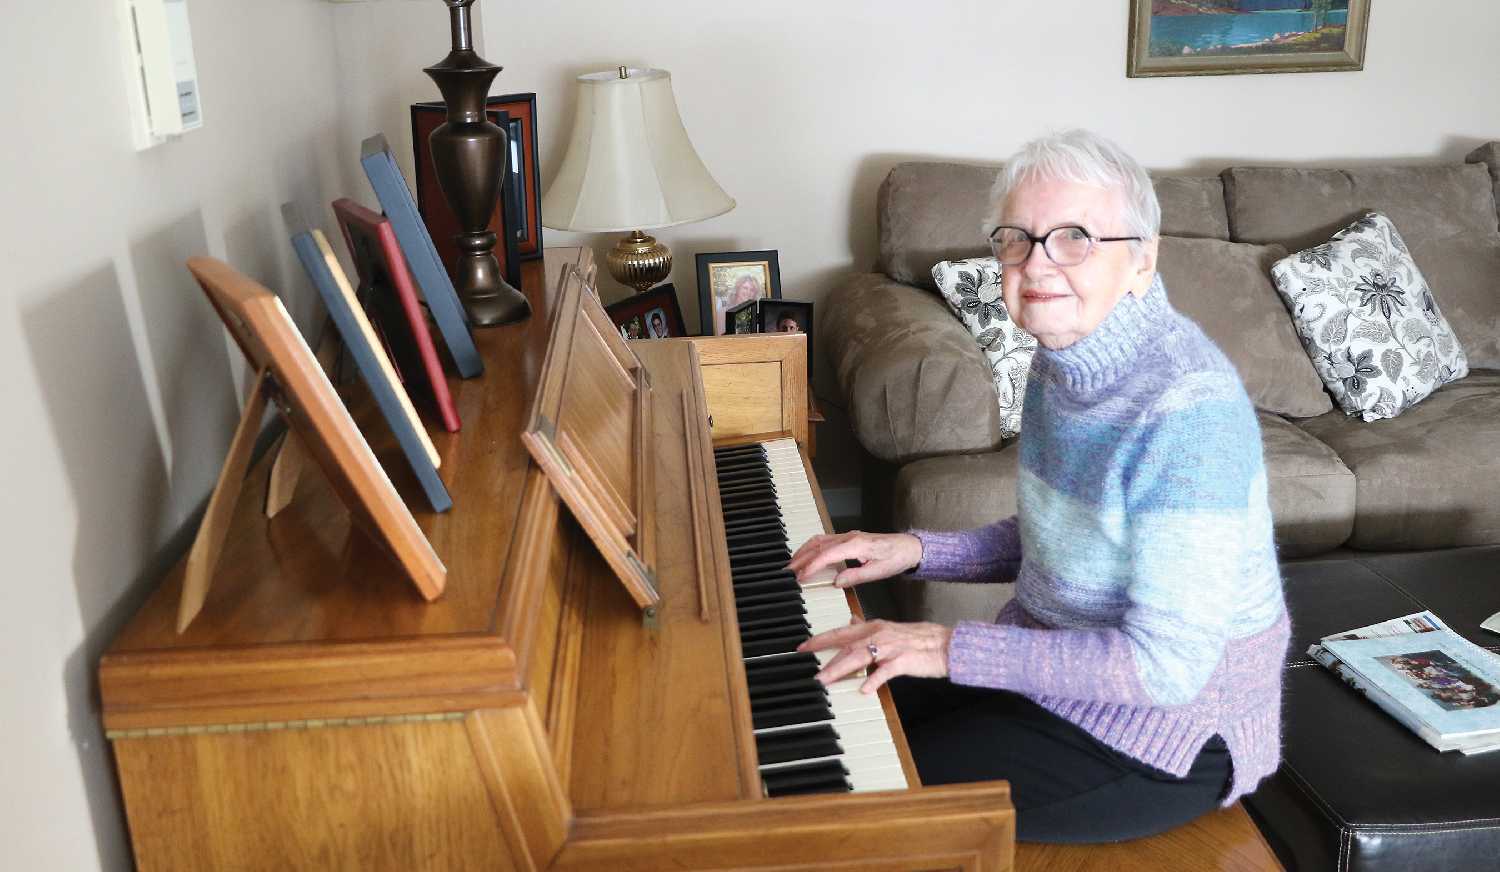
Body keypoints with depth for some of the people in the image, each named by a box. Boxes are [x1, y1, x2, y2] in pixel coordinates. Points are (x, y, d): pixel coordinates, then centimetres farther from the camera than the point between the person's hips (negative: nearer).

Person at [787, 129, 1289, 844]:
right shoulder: (1063, 361, 0)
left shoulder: (1188, 407, -29)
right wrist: (915, 550, -1)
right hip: (1056, 659, 8)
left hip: (1169, 724, -8)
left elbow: (1166, 665, -30)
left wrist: (952, 646, -31)